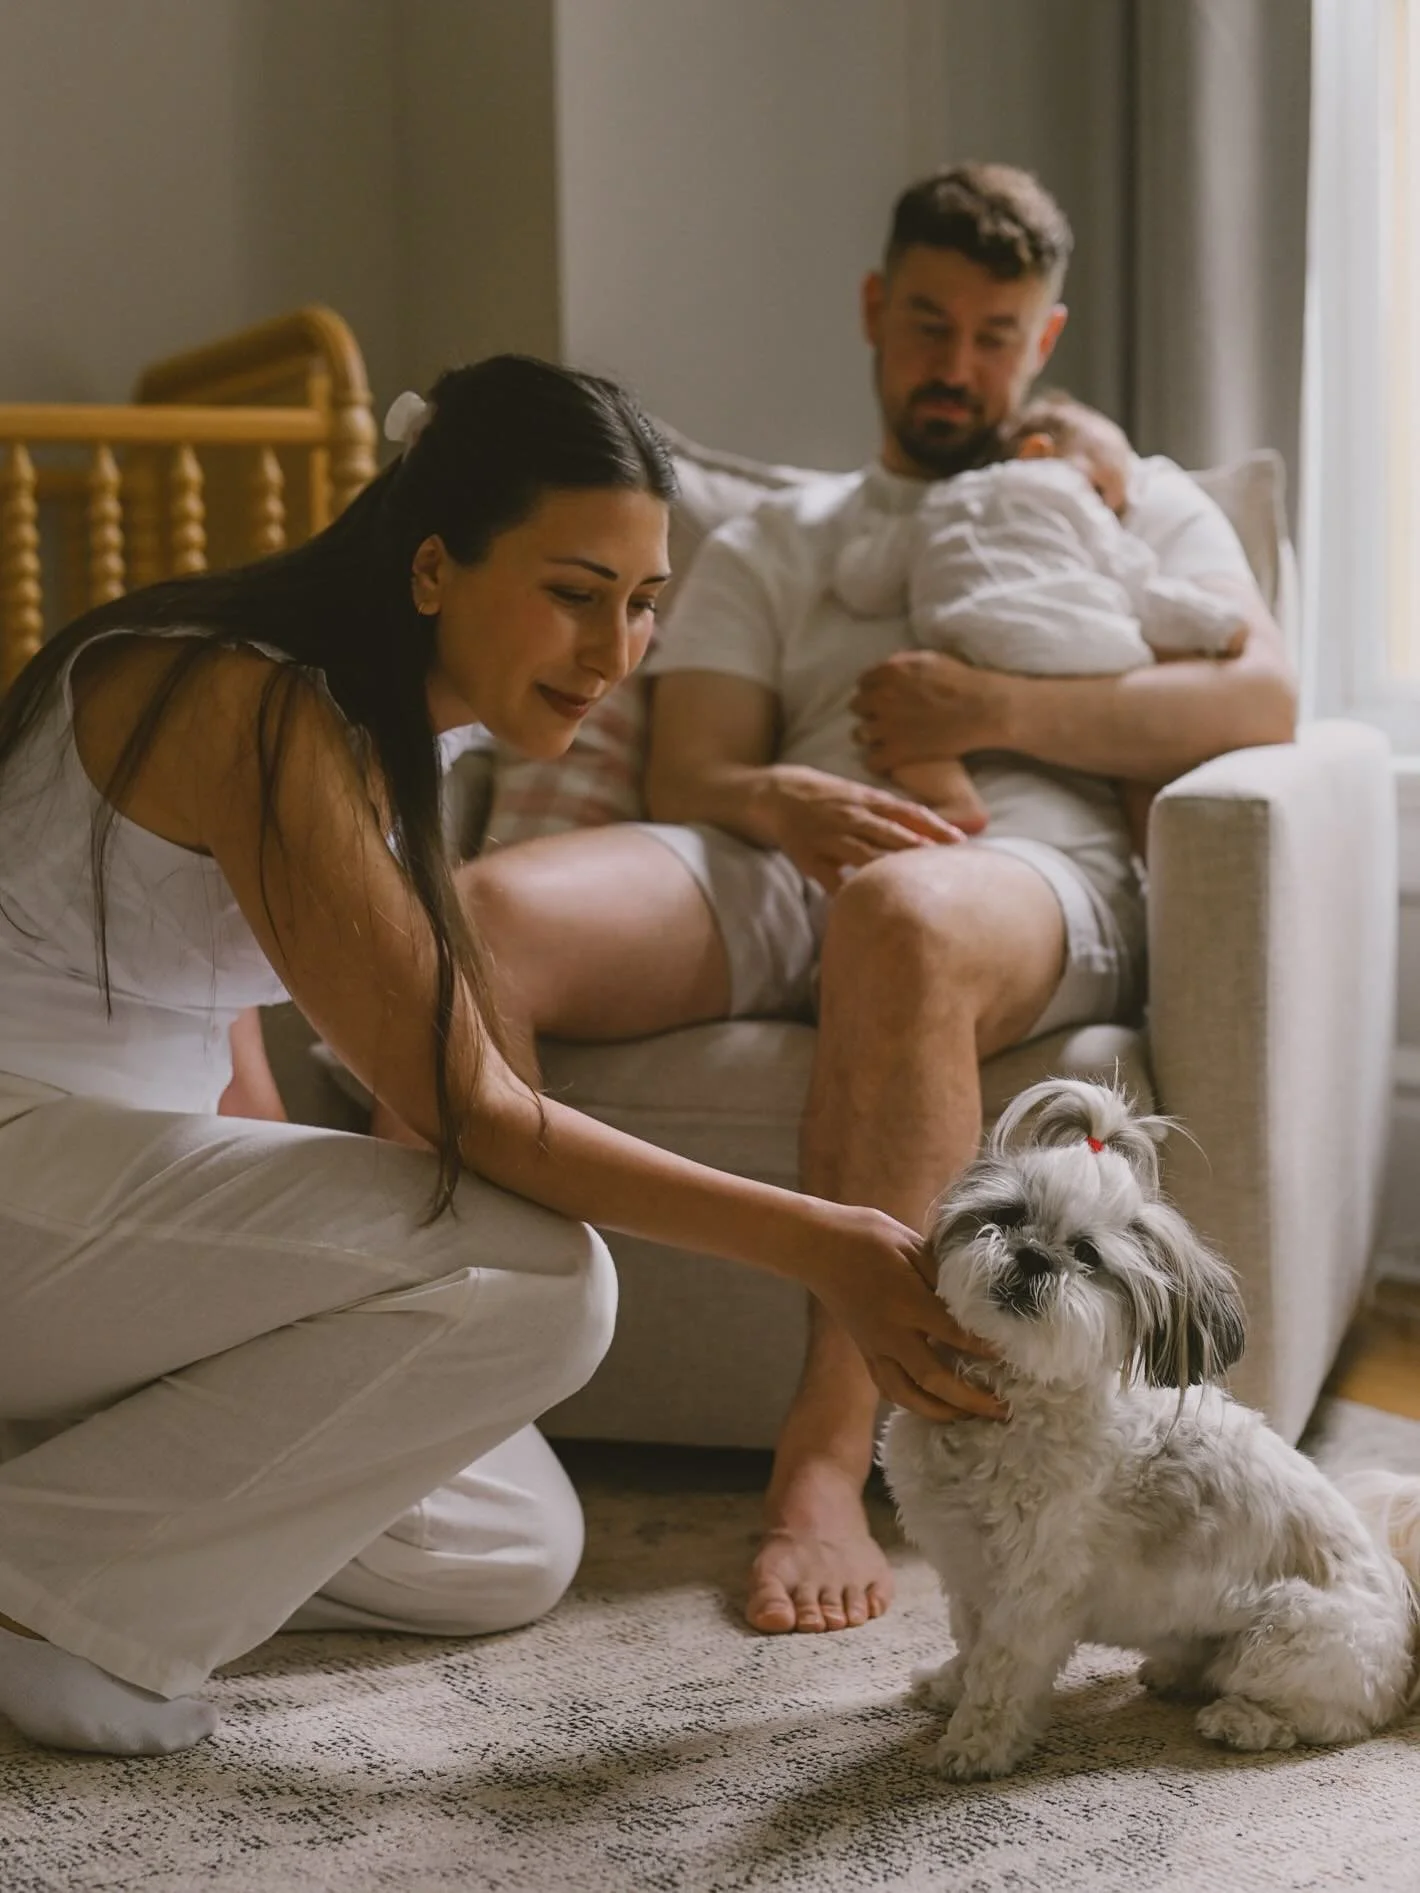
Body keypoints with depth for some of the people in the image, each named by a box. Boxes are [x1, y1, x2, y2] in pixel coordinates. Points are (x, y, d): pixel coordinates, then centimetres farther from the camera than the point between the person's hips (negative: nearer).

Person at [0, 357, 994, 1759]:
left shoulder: (374, 715, 6)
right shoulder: (259, 710, -23)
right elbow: (469, 1112, -24)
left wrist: (280, 1264, 5)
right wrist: (815, 1244, -23)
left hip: (133, 1172, 9)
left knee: (511, 1554, 6)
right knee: (538, 1282, -25)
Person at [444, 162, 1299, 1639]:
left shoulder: (1137, 505, 26)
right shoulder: (770, 542, 29)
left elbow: (1259, 699, 6)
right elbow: (685, 777, 12)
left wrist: (998, 708, -4)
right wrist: (783, 800, -13)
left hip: (1031, 869, -2)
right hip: (785, 864, 3)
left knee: (899, 917, -42)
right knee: (484, 908, -28)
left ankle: (826, 1461, -41)